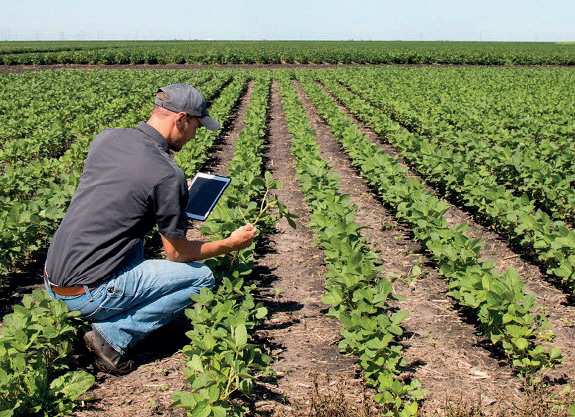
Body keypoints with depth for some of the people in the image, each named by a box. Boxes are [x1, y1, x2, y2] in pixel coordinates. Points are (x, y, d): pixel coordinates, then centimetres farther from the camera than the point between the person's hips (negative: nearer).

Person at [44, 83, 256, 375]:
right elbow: (177, 253, -5)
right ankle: (114, 335, -3)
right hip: (87, 293, -8)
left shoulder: (105, 138, 4)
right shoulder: (168, 176, -16)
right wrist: (231, 244, 10)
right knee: (201, 277, 2)